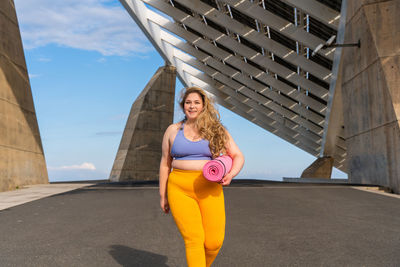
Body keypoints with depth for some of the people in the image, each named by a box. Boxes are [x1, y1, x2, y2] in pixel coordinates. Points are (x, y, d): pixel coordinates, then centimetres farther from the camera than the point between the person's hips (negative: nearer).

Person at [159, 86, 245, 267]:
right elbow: (165, 164, 12)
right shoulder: (173, 130, 8)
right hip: (180, 189, 0)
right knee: (193, 239, -12)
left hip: (209, 190, 1)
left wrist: (231, 174, -14)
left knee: (214, 242, -5)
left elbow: (238, 156, 7)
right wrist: (163, 195, 11)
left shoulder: (216, 130, 6)